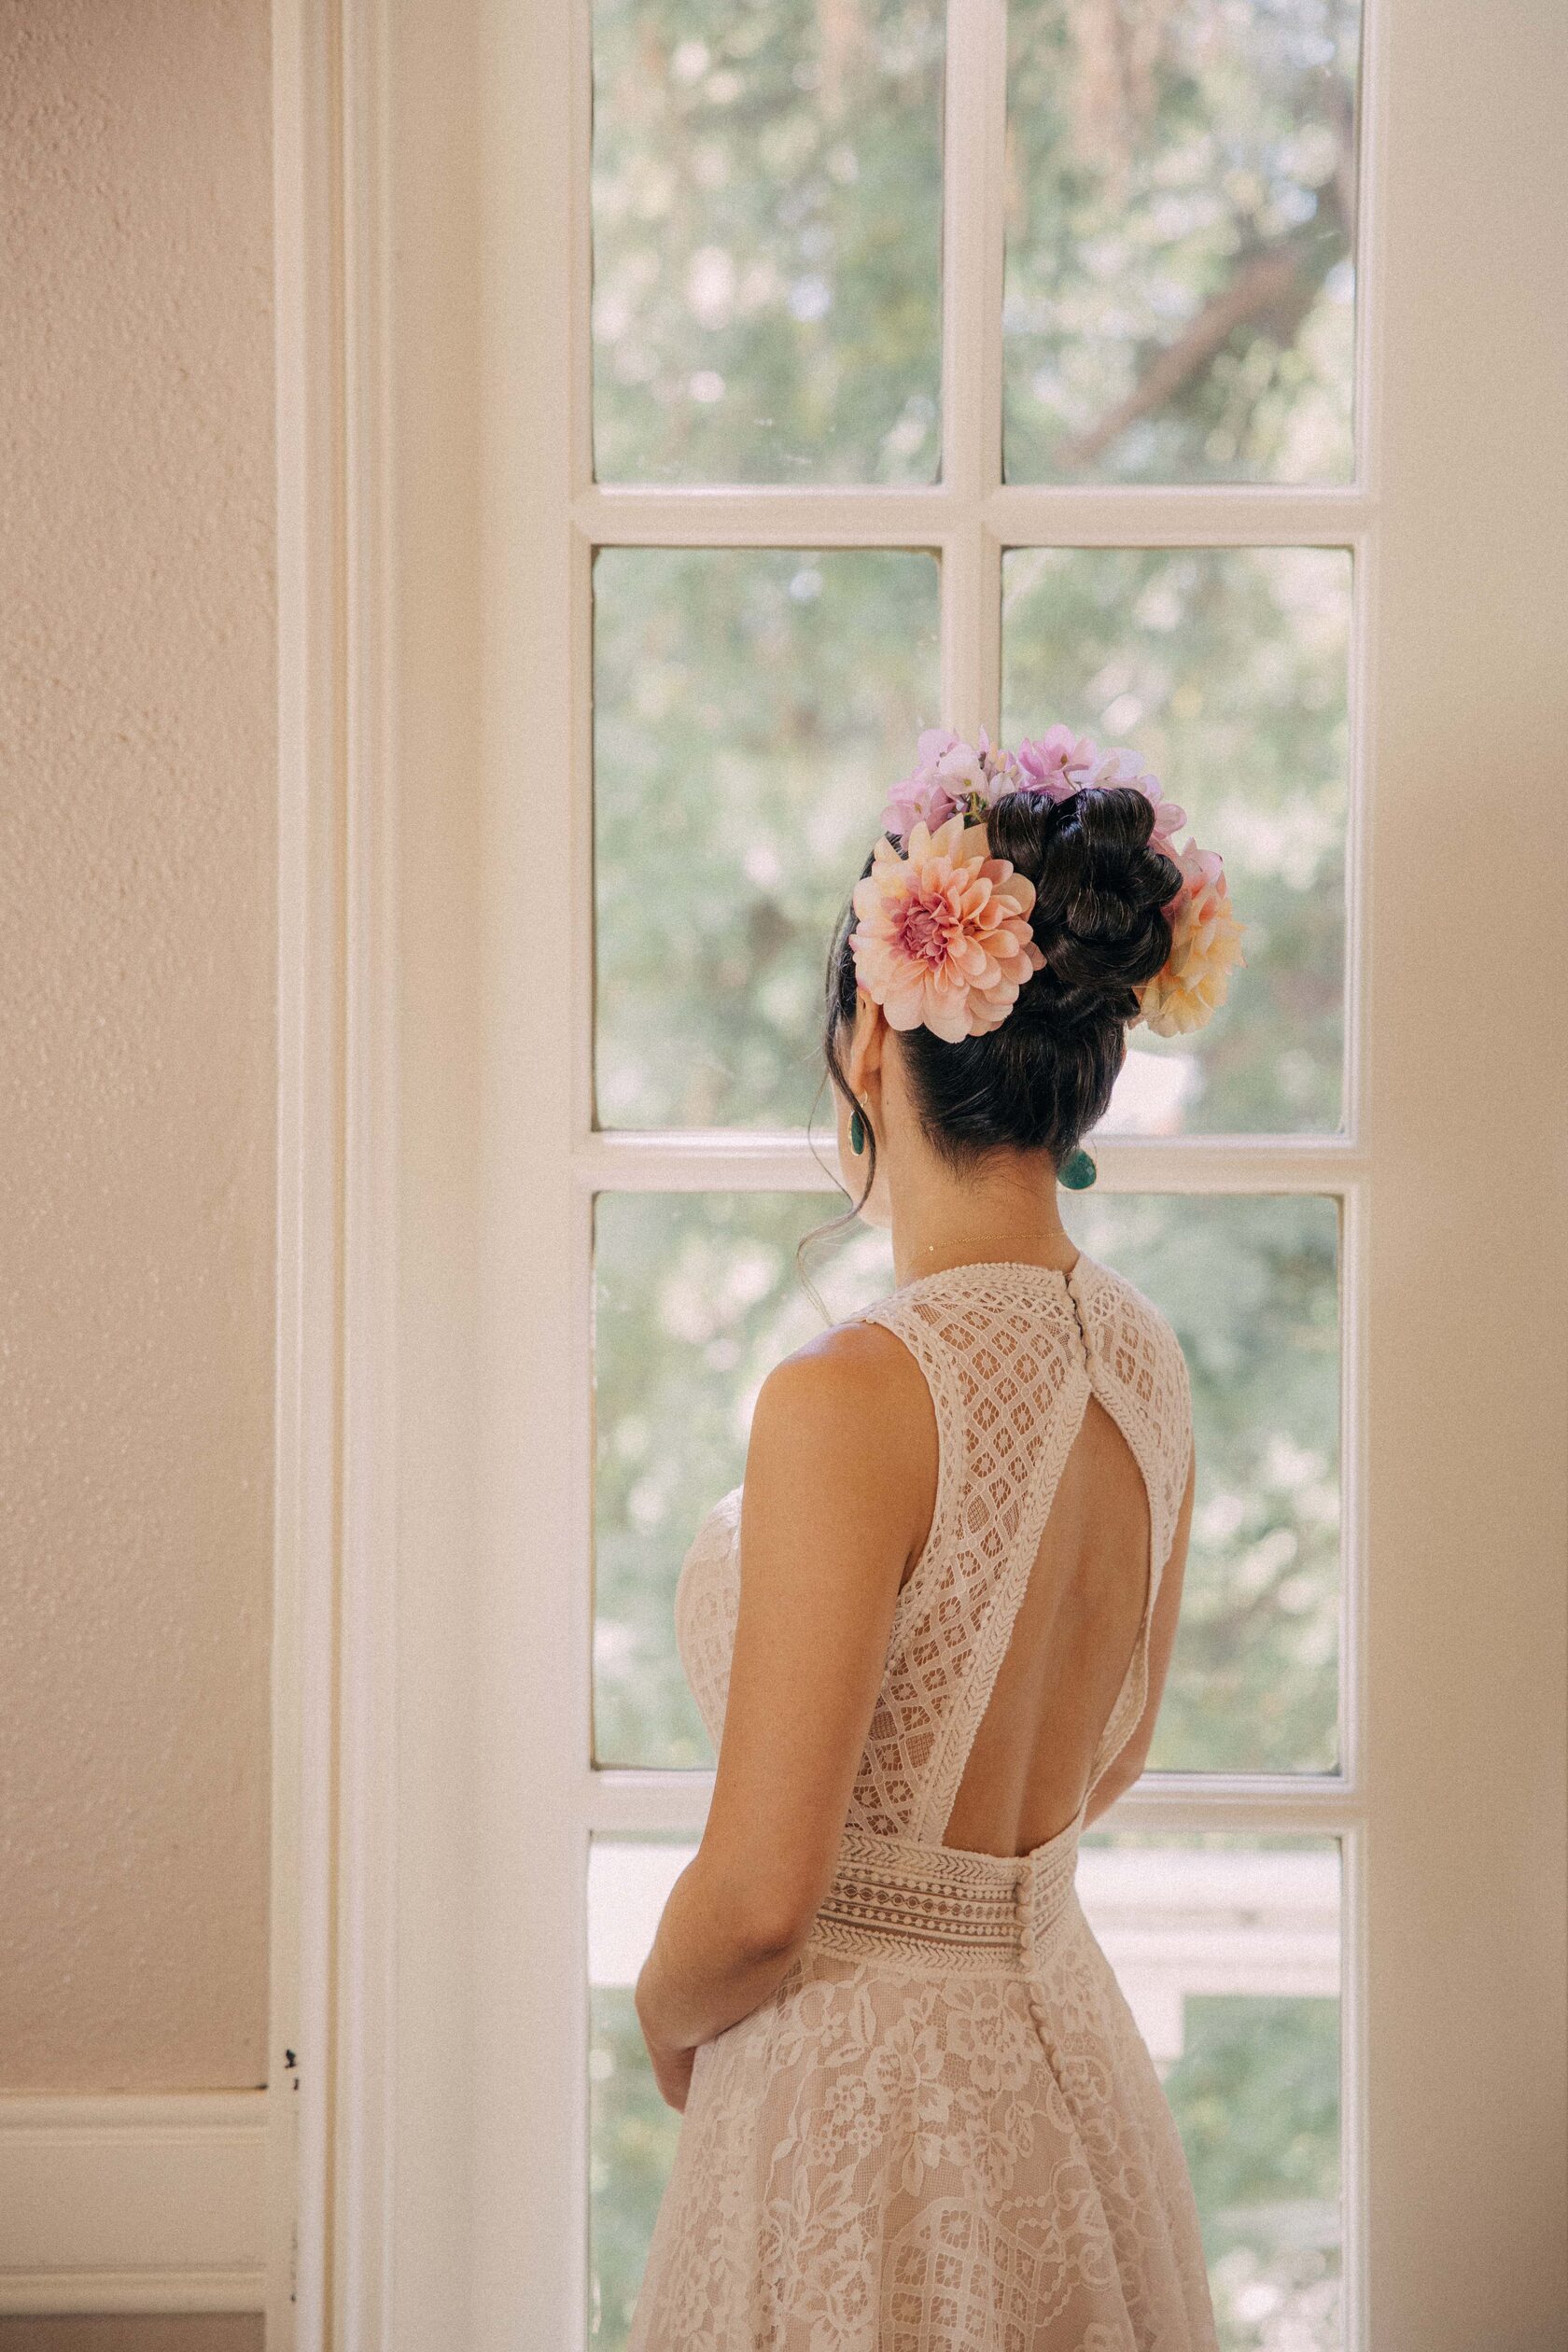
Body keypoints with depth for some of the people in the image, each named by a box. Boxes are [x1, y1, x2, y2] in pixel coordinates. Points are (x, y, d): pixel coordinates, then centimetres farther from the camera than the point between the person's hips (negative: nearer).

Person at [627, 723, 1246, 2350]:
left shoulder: (850, 1402, -23)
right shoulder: (1143, 1365, 0)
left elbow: (761, 1895, -21)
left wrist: (664, 2018, -1)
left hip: (864, 2089, -8)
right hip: (1068, 2042, 8)